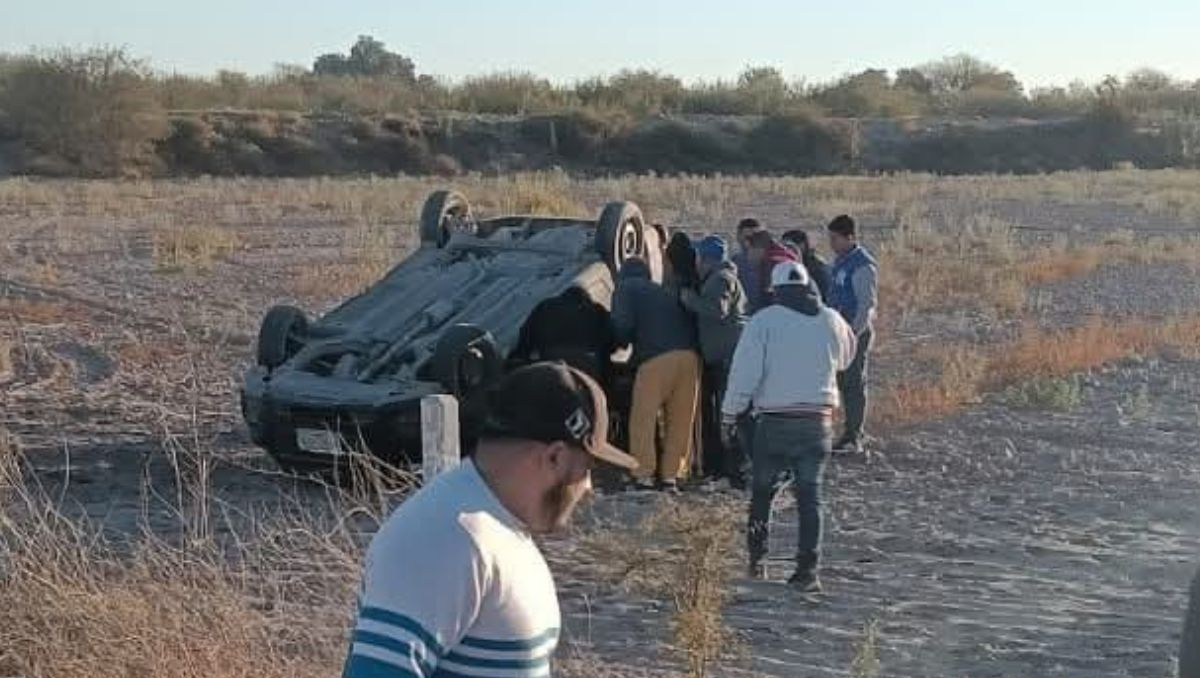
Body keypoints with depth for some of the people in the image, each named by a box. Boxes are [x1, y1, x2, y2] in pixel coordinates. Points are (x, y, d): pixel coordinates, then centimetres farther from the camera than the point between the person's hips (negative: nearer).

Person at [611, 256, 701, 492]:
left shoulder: (626, 288, 16)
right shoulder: (664, 292, 33)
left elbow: (623, 324, 1)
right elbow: (689, 320, 22)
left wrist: (622, 343, 19)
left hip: (656, 358, -5)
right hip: (689, 355, 5)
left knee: (643, 419, 0)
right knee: (680, 421, 10)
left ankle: (644, 476, -5)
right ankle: (671, 476, 8)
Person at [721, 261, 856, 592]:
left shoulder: (764, 321, -8)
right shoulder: (831, 320, 4)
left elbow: (744, 373, -9)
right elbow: (846, 357, 24)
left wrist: (730, 414, 0)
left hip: (775, 421, -2)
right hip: (818, 421, 2)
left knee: (763, 490, 15)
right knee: (810, 494, 5)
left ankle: (756, 558, 18)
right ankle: (808, 570, 0)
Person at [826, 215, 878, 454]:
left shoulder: (863, 265, -15)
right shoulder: (840, 261, 13)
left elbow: (867, 303, -17)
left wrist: (854, 333, -20)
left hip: (857, 330, -9)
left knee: (854, 382, -5)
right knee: (843, 381, 12)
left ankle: (854, 437, 0)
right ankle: (851, 433, 19)